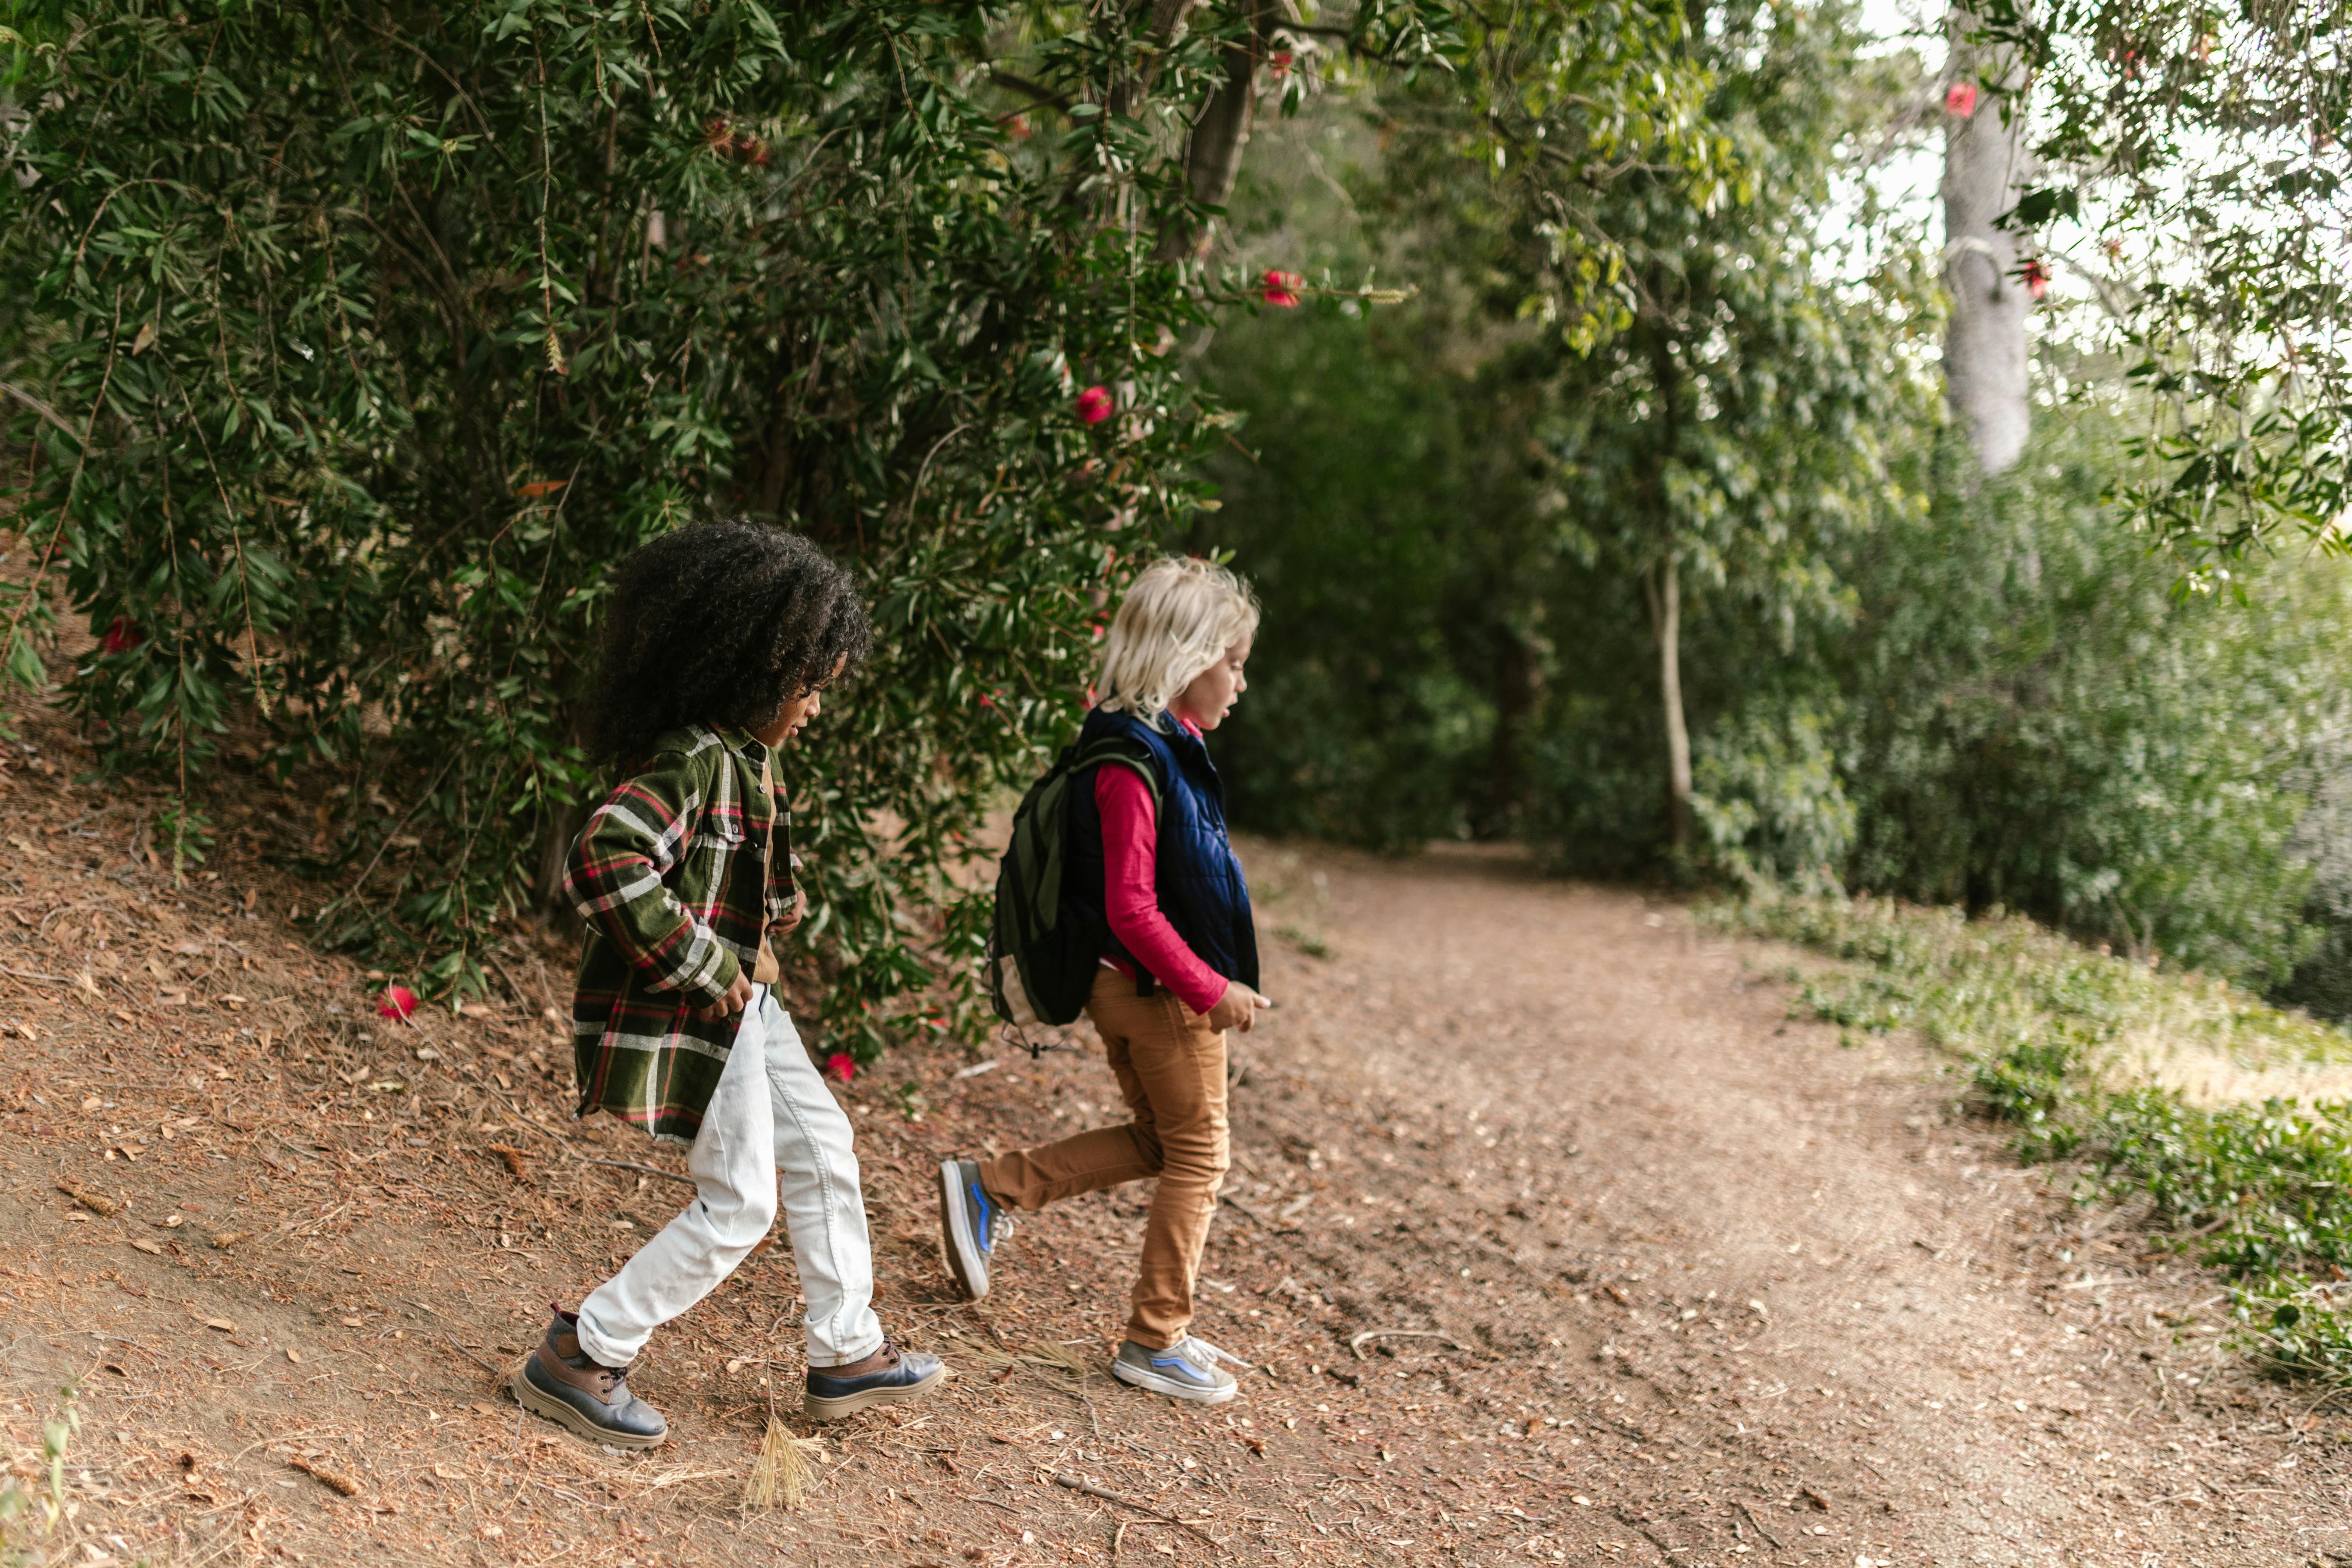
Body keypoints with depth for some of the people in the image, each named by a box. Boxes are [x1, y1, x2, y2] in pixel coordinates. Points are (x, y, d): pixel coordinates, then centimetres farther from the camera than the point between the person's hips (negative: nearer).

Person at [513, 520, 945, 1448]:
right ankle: (580, 1358, 9)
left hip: (735, 999, 10)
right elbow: (606, 860, -35)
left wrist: (752, 947, 11)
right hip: (685, 1014, -10)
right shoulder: (696, 759, -23)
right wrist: (705, 966, -27)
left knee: (820, 1145, 18)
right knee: (737, 1206, -2)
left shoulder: (741, 750, 8)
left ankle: (845, 1354, 31)